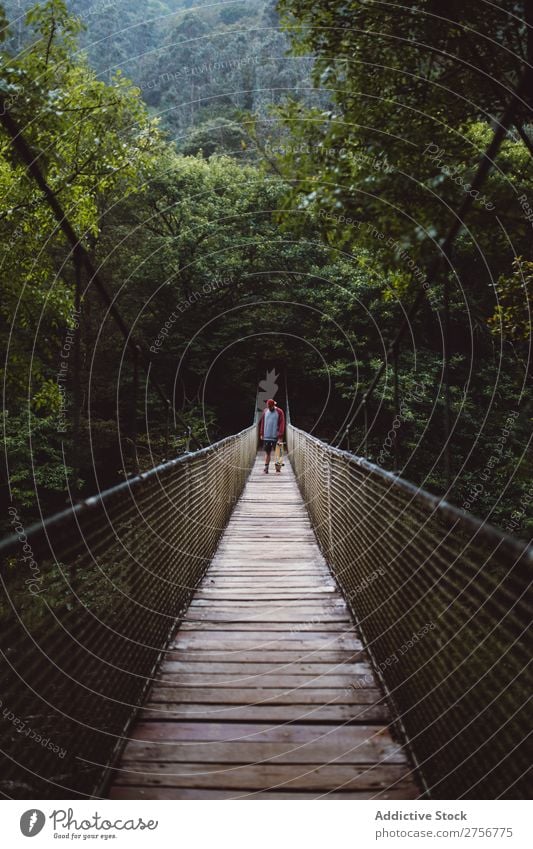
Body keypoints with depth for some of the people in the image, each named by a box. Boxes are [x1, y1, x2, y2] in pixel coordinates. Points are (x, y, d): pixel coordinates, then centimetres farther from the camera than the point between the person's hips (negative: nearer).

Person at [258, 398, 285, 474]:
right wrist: (261, 434, 9)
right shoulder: (265, 411, 7)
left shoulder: (279, 412, -5)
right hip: (266, 436, 3)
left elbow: (282, 424, -7)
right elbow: (262, 423, 12)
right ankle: (266, 467, 7)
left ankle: (278, 467, 13)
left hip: (276, 436, -3)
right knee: (267, 452, 5)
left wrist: (280, 436, -12)